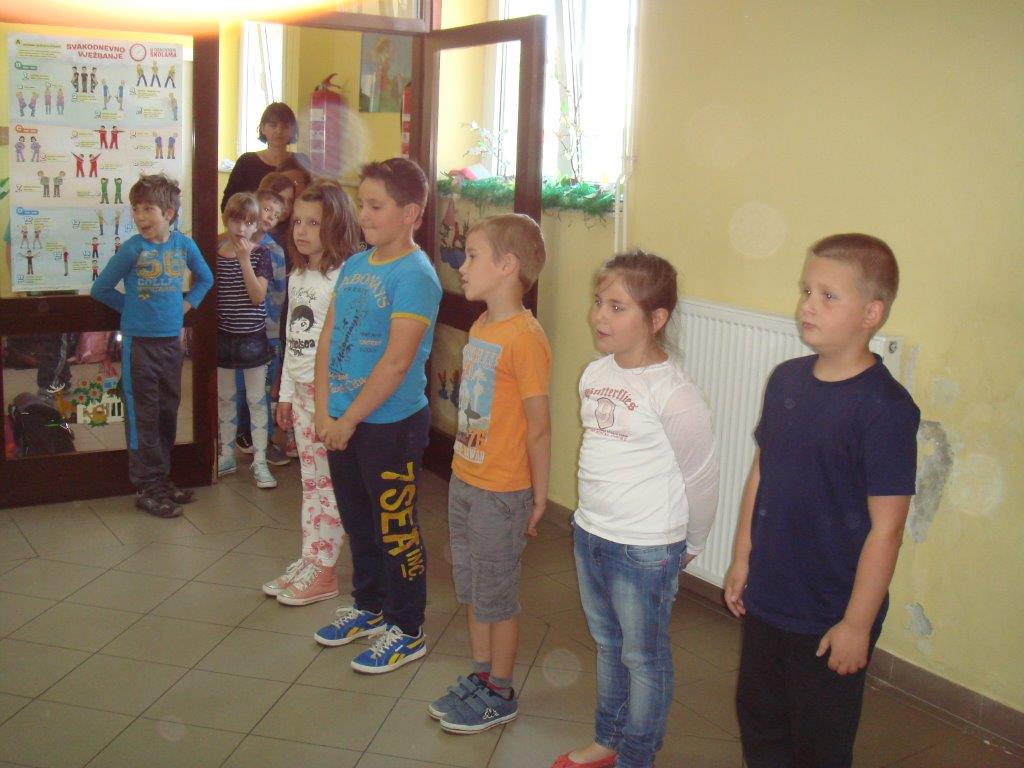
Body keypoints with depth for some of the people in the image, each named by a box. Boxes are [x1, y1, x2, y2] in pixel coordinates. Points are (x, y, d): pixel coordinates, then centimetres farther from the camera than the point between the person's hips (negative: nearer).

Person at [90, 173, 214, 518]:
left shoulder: (184, 244, 0)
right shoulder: (133, 248, -10)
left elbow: (205, 278, 19)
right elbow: (101, 288, 0)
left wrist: (187, 304, 7)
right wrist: (132, 307, 3)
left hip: (171, 341, 4)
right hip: (139, 342, -4)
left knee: (168, 412, 13)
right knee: (144, 416, 1)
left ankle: (163, 479, 26)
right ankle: (148, 488, 9)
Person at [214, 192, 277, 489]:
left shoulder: (260, 254, -5)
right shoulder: (215, 254, 0)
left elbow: (257, 296, -16)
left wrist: (244, 260, -22)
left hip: (252, 336, -2)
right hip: (223, 335, 3)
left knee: (256, 399, 3)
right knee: (225, 398, 13)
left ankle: (259, 461, 10)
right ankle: (227, 456, 26)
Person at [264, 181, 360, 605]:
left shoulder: (343, 279, -16)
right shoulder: (297, 277, 11)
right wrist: (286, 393, 18)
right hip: (303, 391, 8)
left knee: (329, 483, 2)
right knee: (311, 482, 15)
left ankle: (323, 571, 12)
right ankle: (309, 560, 24)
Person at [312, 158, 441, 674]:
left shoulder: (415, 275, -16)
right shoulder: (354, 265, 8)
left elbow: (396, 363, -22)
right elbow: (327, 339, 8)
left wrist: (348, 420, -17)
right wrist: (324, 412, -1)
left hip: (391, 424, -8)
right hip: (341, 422, 8)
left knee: (395, 529, 4)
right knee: (357, 521, 21)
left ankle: (407, 630, 20)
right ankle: (369, 606, 40)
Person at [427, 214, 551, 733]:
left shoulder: (524, 337, -20)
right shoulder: (480, 327, 7)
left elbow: (537, 427, -17)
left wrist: (539, 496, -13)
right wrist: (463, 467, 12)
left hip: (501, 491, -8)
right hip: (464, 479, 8)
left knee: (496, 595, 7)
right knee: (471, 588, 19)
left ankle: (500, 695, 25)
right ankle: (480, 676, 37)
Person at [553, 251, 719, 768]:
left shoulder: (672, 394, -20)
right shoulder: (595, 374, 2)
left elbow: (701, 476, -12)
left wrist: (692, 546, -1)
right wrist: (593, 518, 17)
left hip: (646, 550, -7)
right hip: (590, 533, 7)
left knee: (643, 657, 10)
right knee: (608, 645, 23)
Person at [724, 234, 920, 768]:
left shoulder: (885, 407, -21)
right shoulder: (786, 380, 0)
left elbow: (886, 527, -20)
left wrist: (857, 624, -17)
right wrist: (743, 558, 12)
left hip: (830, 618, -6)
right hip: (766, 600, 6)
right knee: (759, 723, 23)